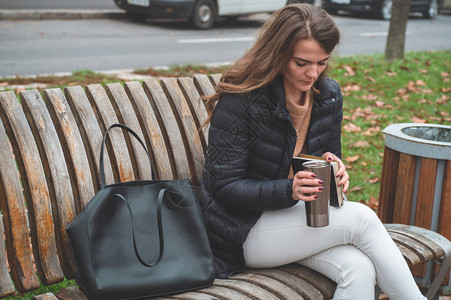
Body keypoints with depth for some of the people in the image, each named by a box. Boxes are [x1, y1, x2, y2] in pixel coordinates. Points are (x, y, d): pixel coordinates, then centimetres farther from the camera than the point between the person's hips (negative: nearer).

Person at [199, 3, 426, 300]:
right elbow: (225, 187, -17)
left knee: (360, 269, -25)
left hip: (300, 215, 6)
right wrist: (289, 190, -32)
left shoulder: (330, 94, 3)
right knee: (360, 217, -24)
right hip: (244, 231, -6)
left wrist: (335, 170, -11)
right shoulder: (239, 101, -16)